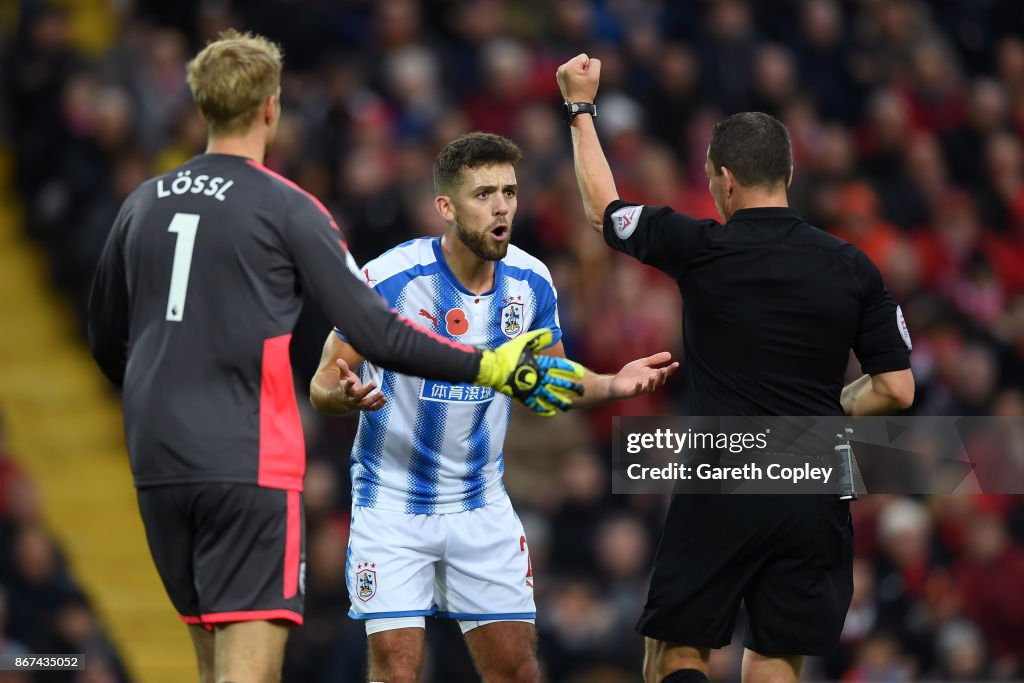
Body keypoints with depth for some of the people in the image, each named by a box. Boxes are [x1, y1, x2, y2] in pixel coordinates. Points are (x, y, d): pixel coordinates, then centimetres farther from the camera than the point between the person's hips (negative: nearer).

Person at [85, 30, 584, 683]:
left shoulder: (143, 205, 12)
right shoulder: (287, 209, -4)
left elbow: (106, 340, 22)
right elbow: (375, 332, -8)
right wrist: (488, 367, 1)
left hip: (156, 458, 6)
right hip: (247, 461, -6)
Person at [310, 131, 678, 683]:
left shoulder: (531, 282, -5)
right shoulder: (388, 279, -19)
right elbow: (322, 386, -13)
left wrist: (613, 385, -9)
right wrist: (346, 394, -37)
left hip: (481, 505, 4)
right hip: (393, 506, -4)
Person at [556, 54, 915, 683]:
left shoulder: (701, 250, -5)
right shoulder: (852, 268, 1)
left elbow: (603, 207, 14)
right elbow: (897, 389, 3)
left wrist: (581, 107, 26)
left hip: (720, 496, -3)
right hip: (815, 505, 3)